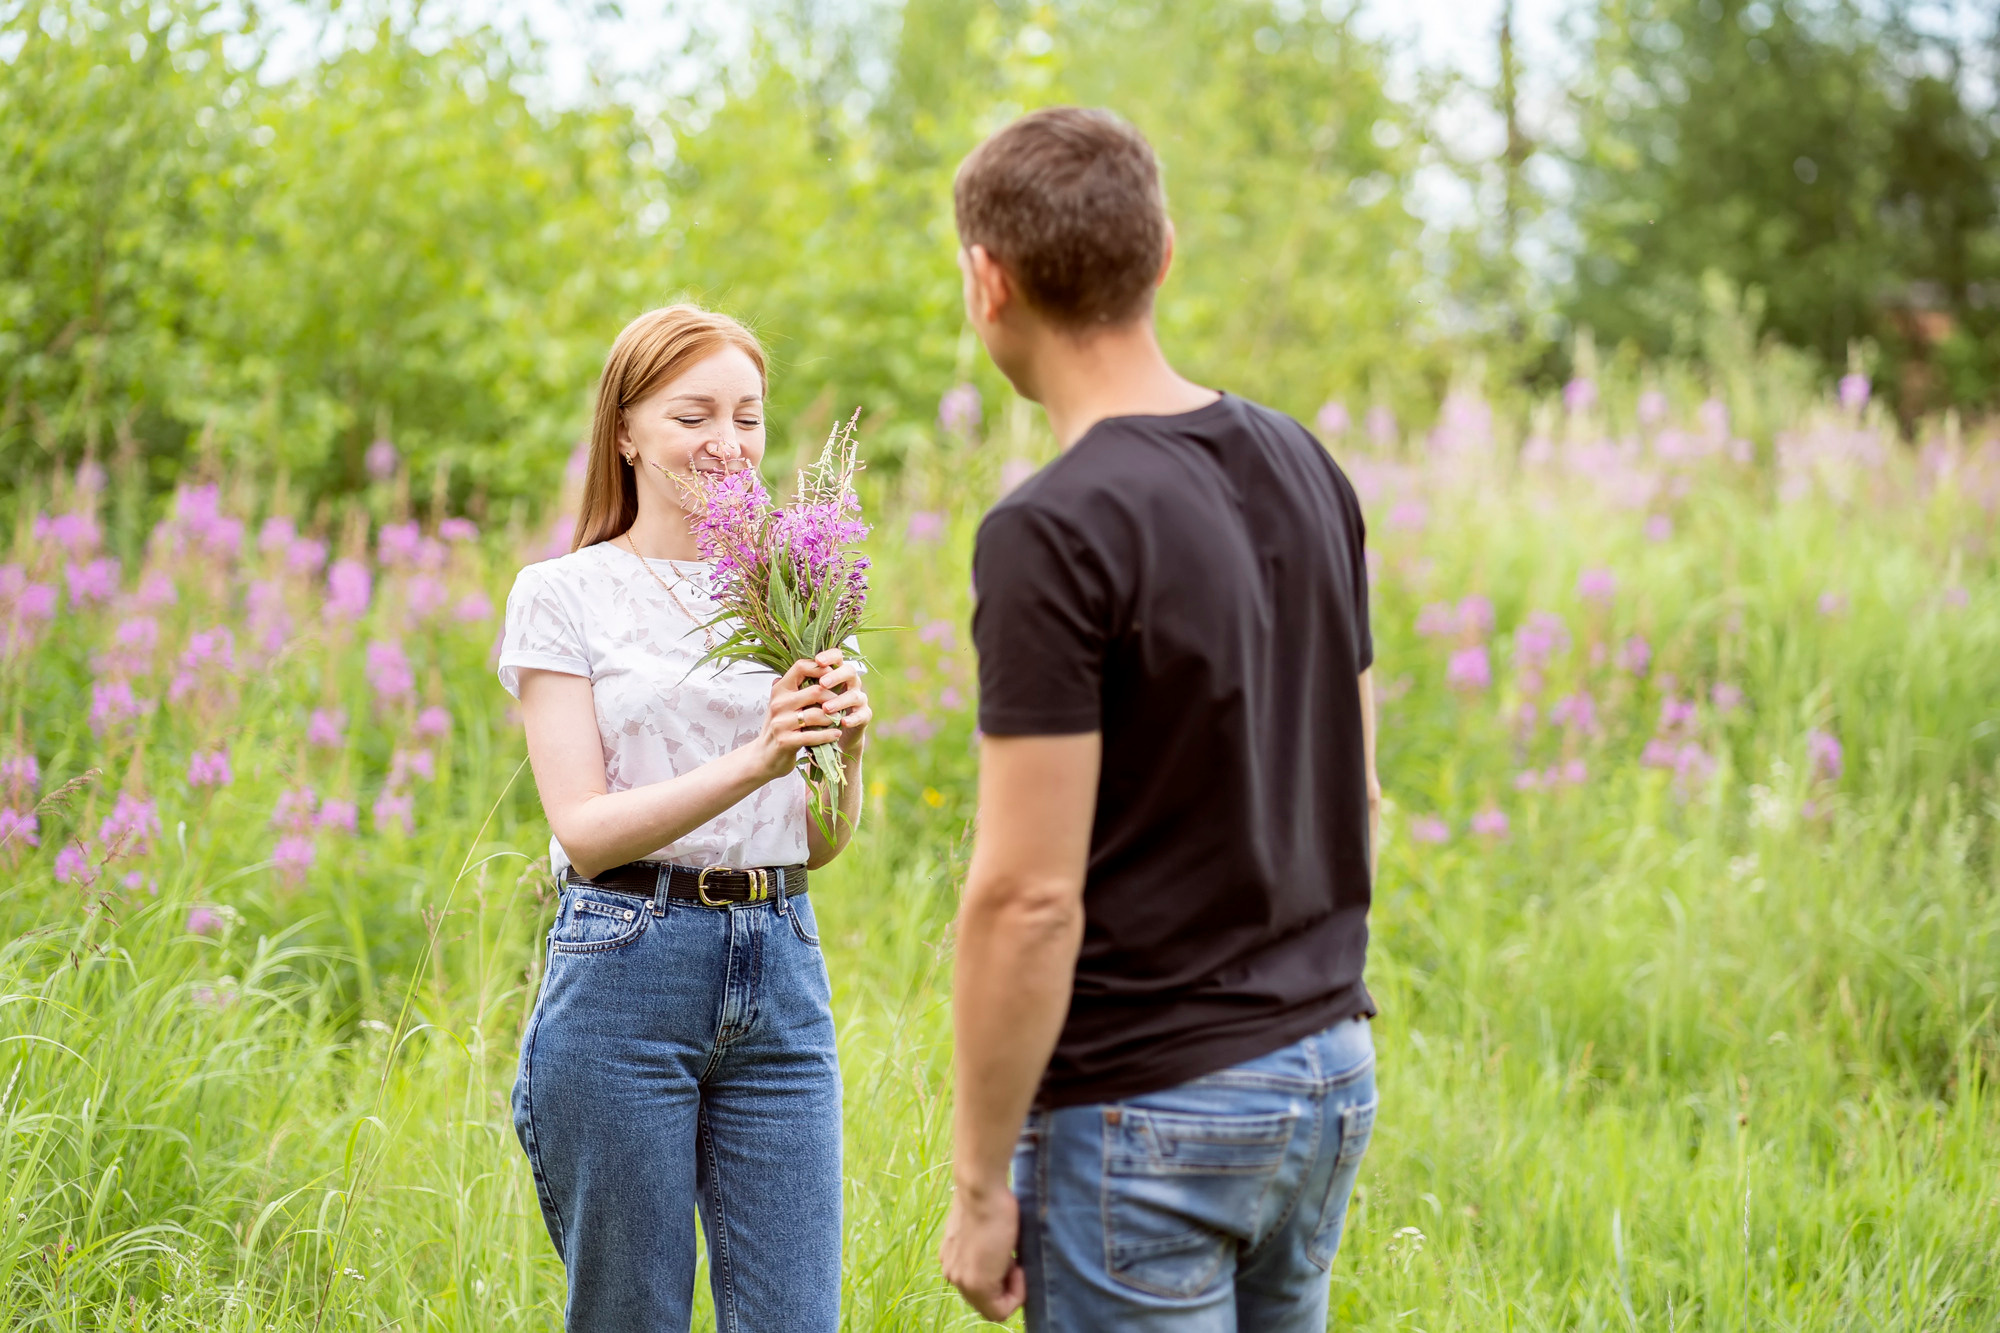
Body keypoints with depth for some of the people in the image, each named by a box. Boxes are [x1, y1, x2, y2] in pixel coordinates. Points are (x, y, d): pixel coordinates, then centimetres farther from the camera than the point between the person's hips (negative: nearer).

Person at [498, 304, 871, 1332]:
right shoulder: (563, 595, -1)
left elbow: (820, 846, 10)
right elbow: (585, 832, -10)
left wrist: (843, 751, -11)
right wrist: (755, 758, -23)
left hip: (779, 974, 4)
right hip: (626, 972, -3)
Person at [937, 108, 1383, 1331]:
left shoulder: (1052, 534, -20)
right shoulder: (1302, 471, 5)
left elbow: (1031, 896, -21)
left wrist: (980, 1183, -12)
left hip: (1145, 1115, -8)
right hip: (1326, 1076, 8)